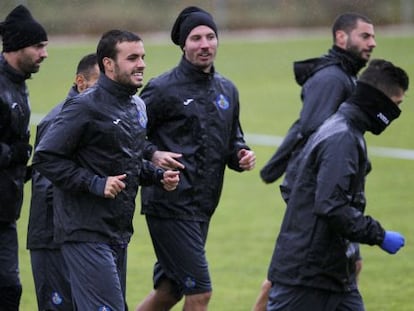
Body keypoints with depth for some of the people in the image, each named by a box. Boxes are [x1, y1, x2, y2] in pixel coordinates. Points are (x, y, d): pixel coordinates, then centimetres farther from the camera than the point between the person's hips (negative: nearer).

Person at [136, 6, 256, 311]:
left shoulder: (227, 90, 13)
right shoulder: (163, 89, -8)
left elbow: (232, 139, 24)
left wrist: (240, 154, 2)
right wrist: (153, 155, -22)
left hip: (203, 207, 7)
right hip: (170, 206, -7)